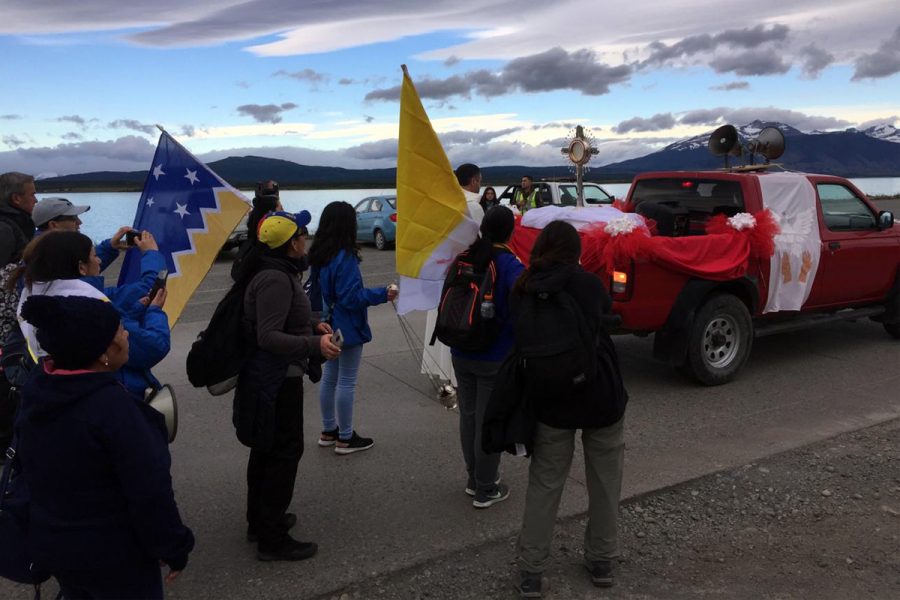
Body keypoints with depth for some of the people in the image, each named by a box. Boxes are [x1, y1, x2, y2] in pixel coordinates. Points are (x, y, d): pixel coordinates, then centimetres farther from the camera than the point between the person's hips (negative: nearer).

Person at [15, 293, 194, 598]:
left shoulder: (34, 393, -5)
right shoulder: (113, 405, -29)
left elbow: (29, 469, 8)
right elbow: (149, 490, -26)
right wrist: (173, 548, -13)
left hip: (50, 545, 7)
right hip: (113, 555, -7)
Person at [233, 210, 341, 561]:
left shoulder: (275, 272, 10)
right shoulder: (276, 280, -23)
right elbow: (269, 337, -30)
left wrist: (312, 326, 14)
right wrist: (315, 344, -36)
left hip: (265, 377, 11)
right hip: (278, 379, -11)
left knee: (266, 448, 20)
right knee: (285, 452, -2)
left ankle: (260, 520, 36)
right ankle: (273, 539, 8)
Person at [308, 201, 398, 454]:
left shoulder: (319, 254, 4)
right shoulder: (345, 257, -22)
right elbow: (351, 297, -22)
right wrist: (383, 294, -17)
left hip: (329, 326, 9)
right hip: (347, 327, -9)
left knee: (329, 378, 17)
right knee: (346, 382, 1)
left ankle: (328, 431, 29)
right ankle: (345, 438, 12)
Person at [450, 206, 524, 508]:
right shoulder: (510, 264, -15)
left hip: (461, 354, 5)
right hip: (494, 358, -5)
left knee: (468, 416, 17)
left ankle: (474, 479, 32)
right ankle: (485, 490, 17)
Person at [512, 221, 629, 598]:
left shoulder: (524, 292, -2)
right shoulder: (588, 283, -8)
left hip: (552, 401, 1)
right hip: (602, 396, -1)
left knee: (544, 486, 11)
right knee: (605, 482, 16)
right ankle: (601, 560, 28)